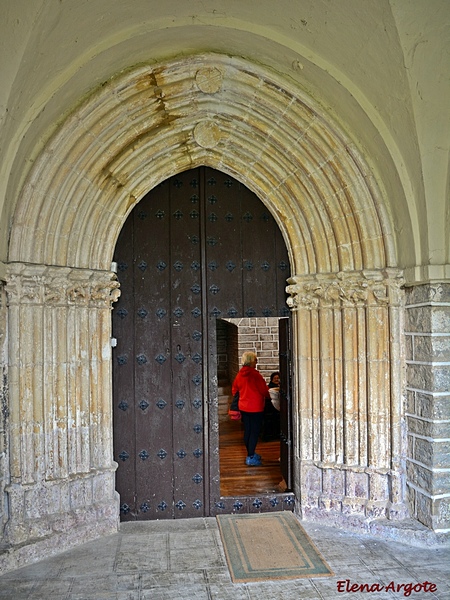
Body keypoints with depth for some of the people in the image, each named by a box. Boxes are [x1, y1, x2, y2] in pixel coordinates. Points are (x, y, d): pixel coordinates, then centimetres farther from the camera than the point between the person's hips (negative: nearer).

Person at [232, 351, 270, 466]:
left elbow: (234, 389, 14)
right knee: (255, 432, -1)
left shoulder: (239, 374, 3)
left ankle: (250, 454, 27)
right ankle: (251, 458, -1)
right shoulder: (255, 374, -18)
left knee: (247, 431, 15)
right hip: (255, 408, -7)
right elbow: (264, 390, -13)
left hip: (243, 407, 7)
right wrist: (269, 396, 8)